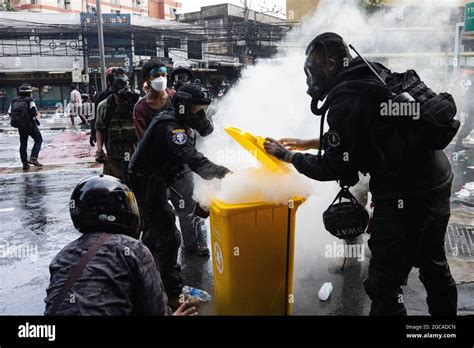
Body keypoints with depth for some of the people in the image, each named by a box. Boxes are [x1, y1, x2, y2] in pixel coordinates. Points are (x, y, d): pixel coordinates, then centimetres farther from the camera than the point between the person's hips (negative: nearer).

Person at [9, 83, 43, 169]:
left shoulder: (14, 101, 5)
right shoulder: (30, 101, -11)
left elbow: (10, 113, 6)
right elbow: (34, 113, -18)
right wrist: (37, 114, 2)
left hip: (20, 126, 5)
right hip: (30, 125, -5)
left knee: (23, 144, 13)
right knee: (38, 140, 9)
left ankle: (25, 163, 14)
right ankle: (33, 158, -6)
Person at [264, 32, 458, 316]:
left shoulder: (346, 100, -16)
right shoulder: (374, 77, 12)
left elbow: (334, 168, -12)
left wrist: (287, 155, -1)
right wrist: (307, 143, 22)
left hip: (407, 194, -10)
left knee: (384, 284, -1)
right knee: (434, 266, 27)